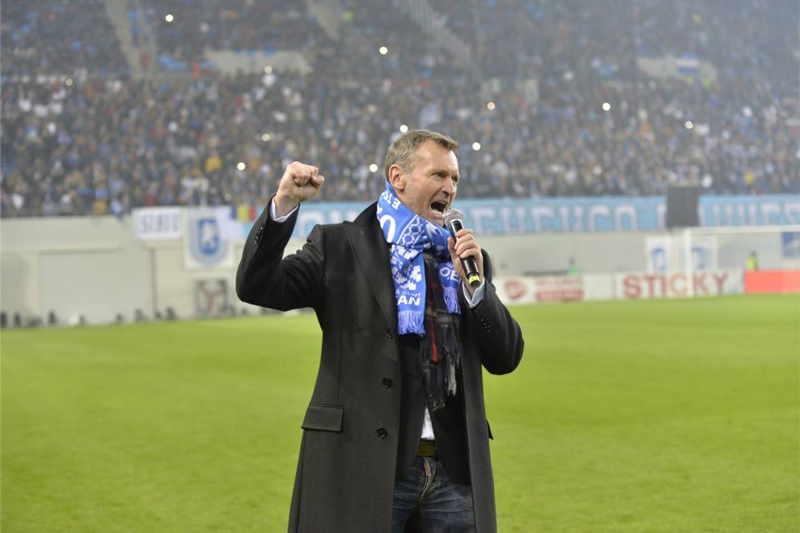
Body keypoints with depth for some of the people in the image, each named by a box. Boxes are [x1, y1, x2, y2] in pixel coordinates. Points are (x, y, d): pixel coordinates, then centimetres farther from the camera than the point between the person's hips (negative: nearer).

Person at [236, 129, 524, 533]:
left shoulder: (465, 256, 15)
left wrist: (475, 283, -4)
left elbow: (506, 359, 10)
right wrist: (283, 205, -19)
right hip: (367, 467, -4)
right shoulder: (339, 246, 4)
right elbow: (257, 287, -7)